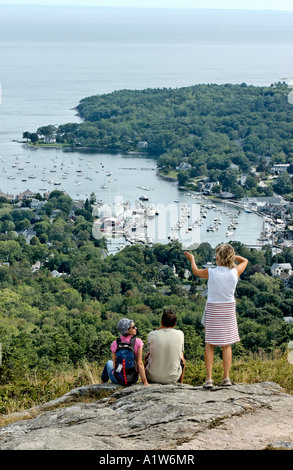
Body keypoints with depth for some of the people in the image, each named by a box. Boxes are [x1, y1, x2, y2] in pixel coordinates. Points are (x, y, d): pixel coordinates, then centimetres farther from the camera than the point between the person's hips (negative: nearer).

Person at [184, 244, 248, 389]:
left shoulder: (211, 272, -15)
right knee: (226, 345, 10)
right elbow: (245, 261, 14)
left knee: (209, 345, 4)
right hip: (229, 309, 2)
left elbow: (195, 271, 8)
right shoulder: (235, 272, -10)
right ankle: (226, 378, 6)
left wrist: (192, 260, 25)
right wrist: (231, 255, 15)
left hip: (212, 309, -2)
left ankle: (209, 378, -3)